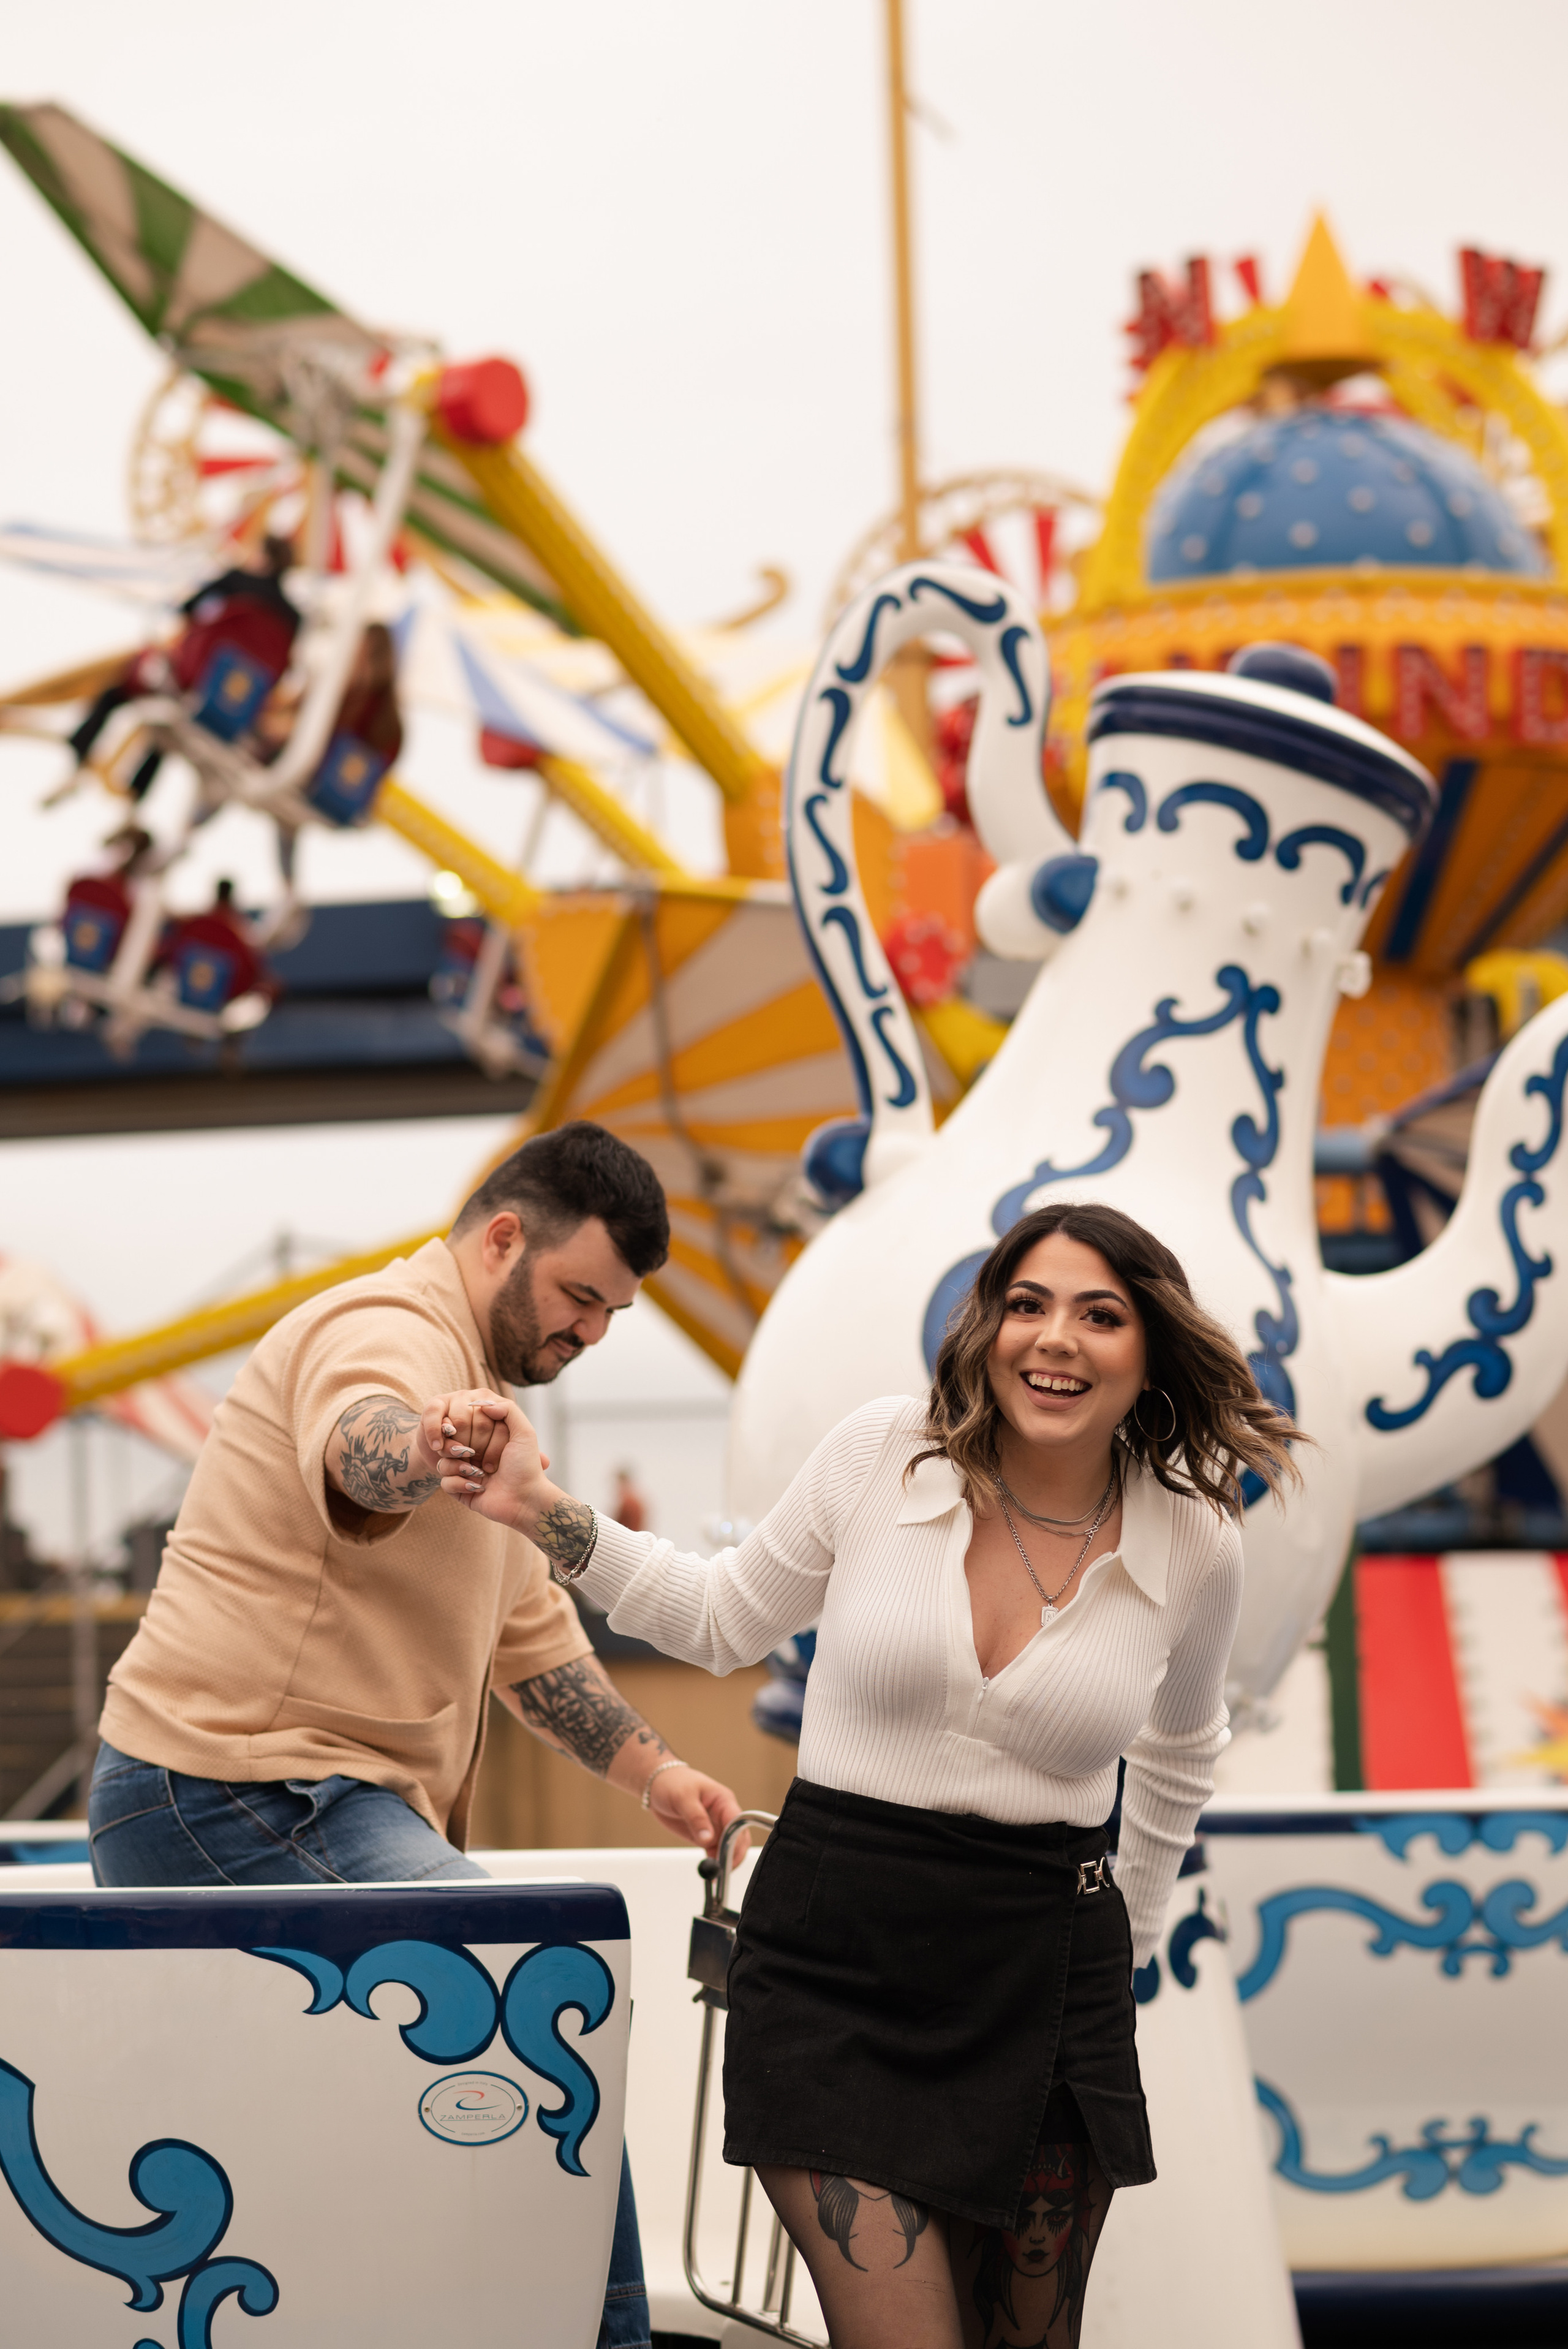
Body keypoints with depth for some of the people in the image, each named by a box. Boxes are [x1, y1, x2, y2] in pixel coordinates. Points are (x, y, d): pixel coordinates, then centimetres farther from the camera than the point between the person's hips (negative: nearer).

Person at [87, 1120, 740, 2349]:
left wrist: (649, 1770, 18)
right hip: (246, 1791, -11)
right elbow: (359, 1445, -38)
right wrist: (416, 1449, -62)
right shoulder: (389, 1334, -12)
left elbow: (529, 1627, 29)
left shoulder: (469, 1389, 24)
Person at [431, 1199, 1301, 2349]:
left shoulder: (1196, 1546, -1)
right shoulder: (880, 1456, -5)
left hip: (1043, 1982, 2)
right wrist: (548, 1515, 1)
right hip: (836, 1962, -2)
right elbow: (723, 1618, 11)